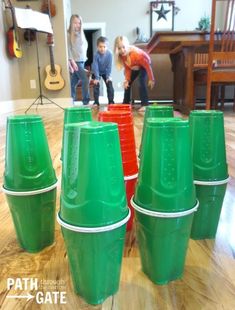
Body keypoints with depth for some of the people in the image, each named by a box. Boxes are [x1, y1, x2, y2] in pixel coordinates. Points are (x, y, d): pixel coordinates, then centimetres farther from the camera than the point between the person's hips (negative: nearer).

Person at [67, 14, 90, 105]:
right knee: (85, 80, -13)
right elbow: (68, 49, -11)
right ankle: (86, 101, -7)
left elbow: (85, 46, 20)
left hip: (82, 61, 6)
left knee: (74, 82, 8)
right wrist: (72, 61, -18)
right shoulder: (69, 34, -5)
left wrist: (84, 57, 9)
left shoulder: (81, 34, 16)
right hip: (75, 61, -6)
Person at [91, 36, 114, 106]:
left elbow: (109, 66, -18)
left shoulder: (109, 54, -24)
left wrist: (108, 76, -19)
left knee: (110, 85, -4)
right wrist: (96, 77, -27)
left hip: (105, 72, 2)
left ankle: (111, 101, 6)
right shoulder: (96, 54, -27)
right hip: (97, 72, -1)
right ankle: (96, 102, 1)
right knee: (96, 85, -8)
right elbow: (95, 67, -25)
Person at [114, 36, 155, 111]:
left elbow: (147, 65, -33)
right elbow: (127, 68, -11)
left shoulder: (136, 53, -40)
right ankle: (125, 103, 19)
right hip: (134, 67, 7)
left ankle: (145, 104, -27)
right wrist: (127, 79, -25)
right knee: (127, 84, 5)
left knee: (141, 82, -27)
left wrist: (151, 79, -30)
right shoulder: (121, 56, -22)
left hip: (144, 65, -7)